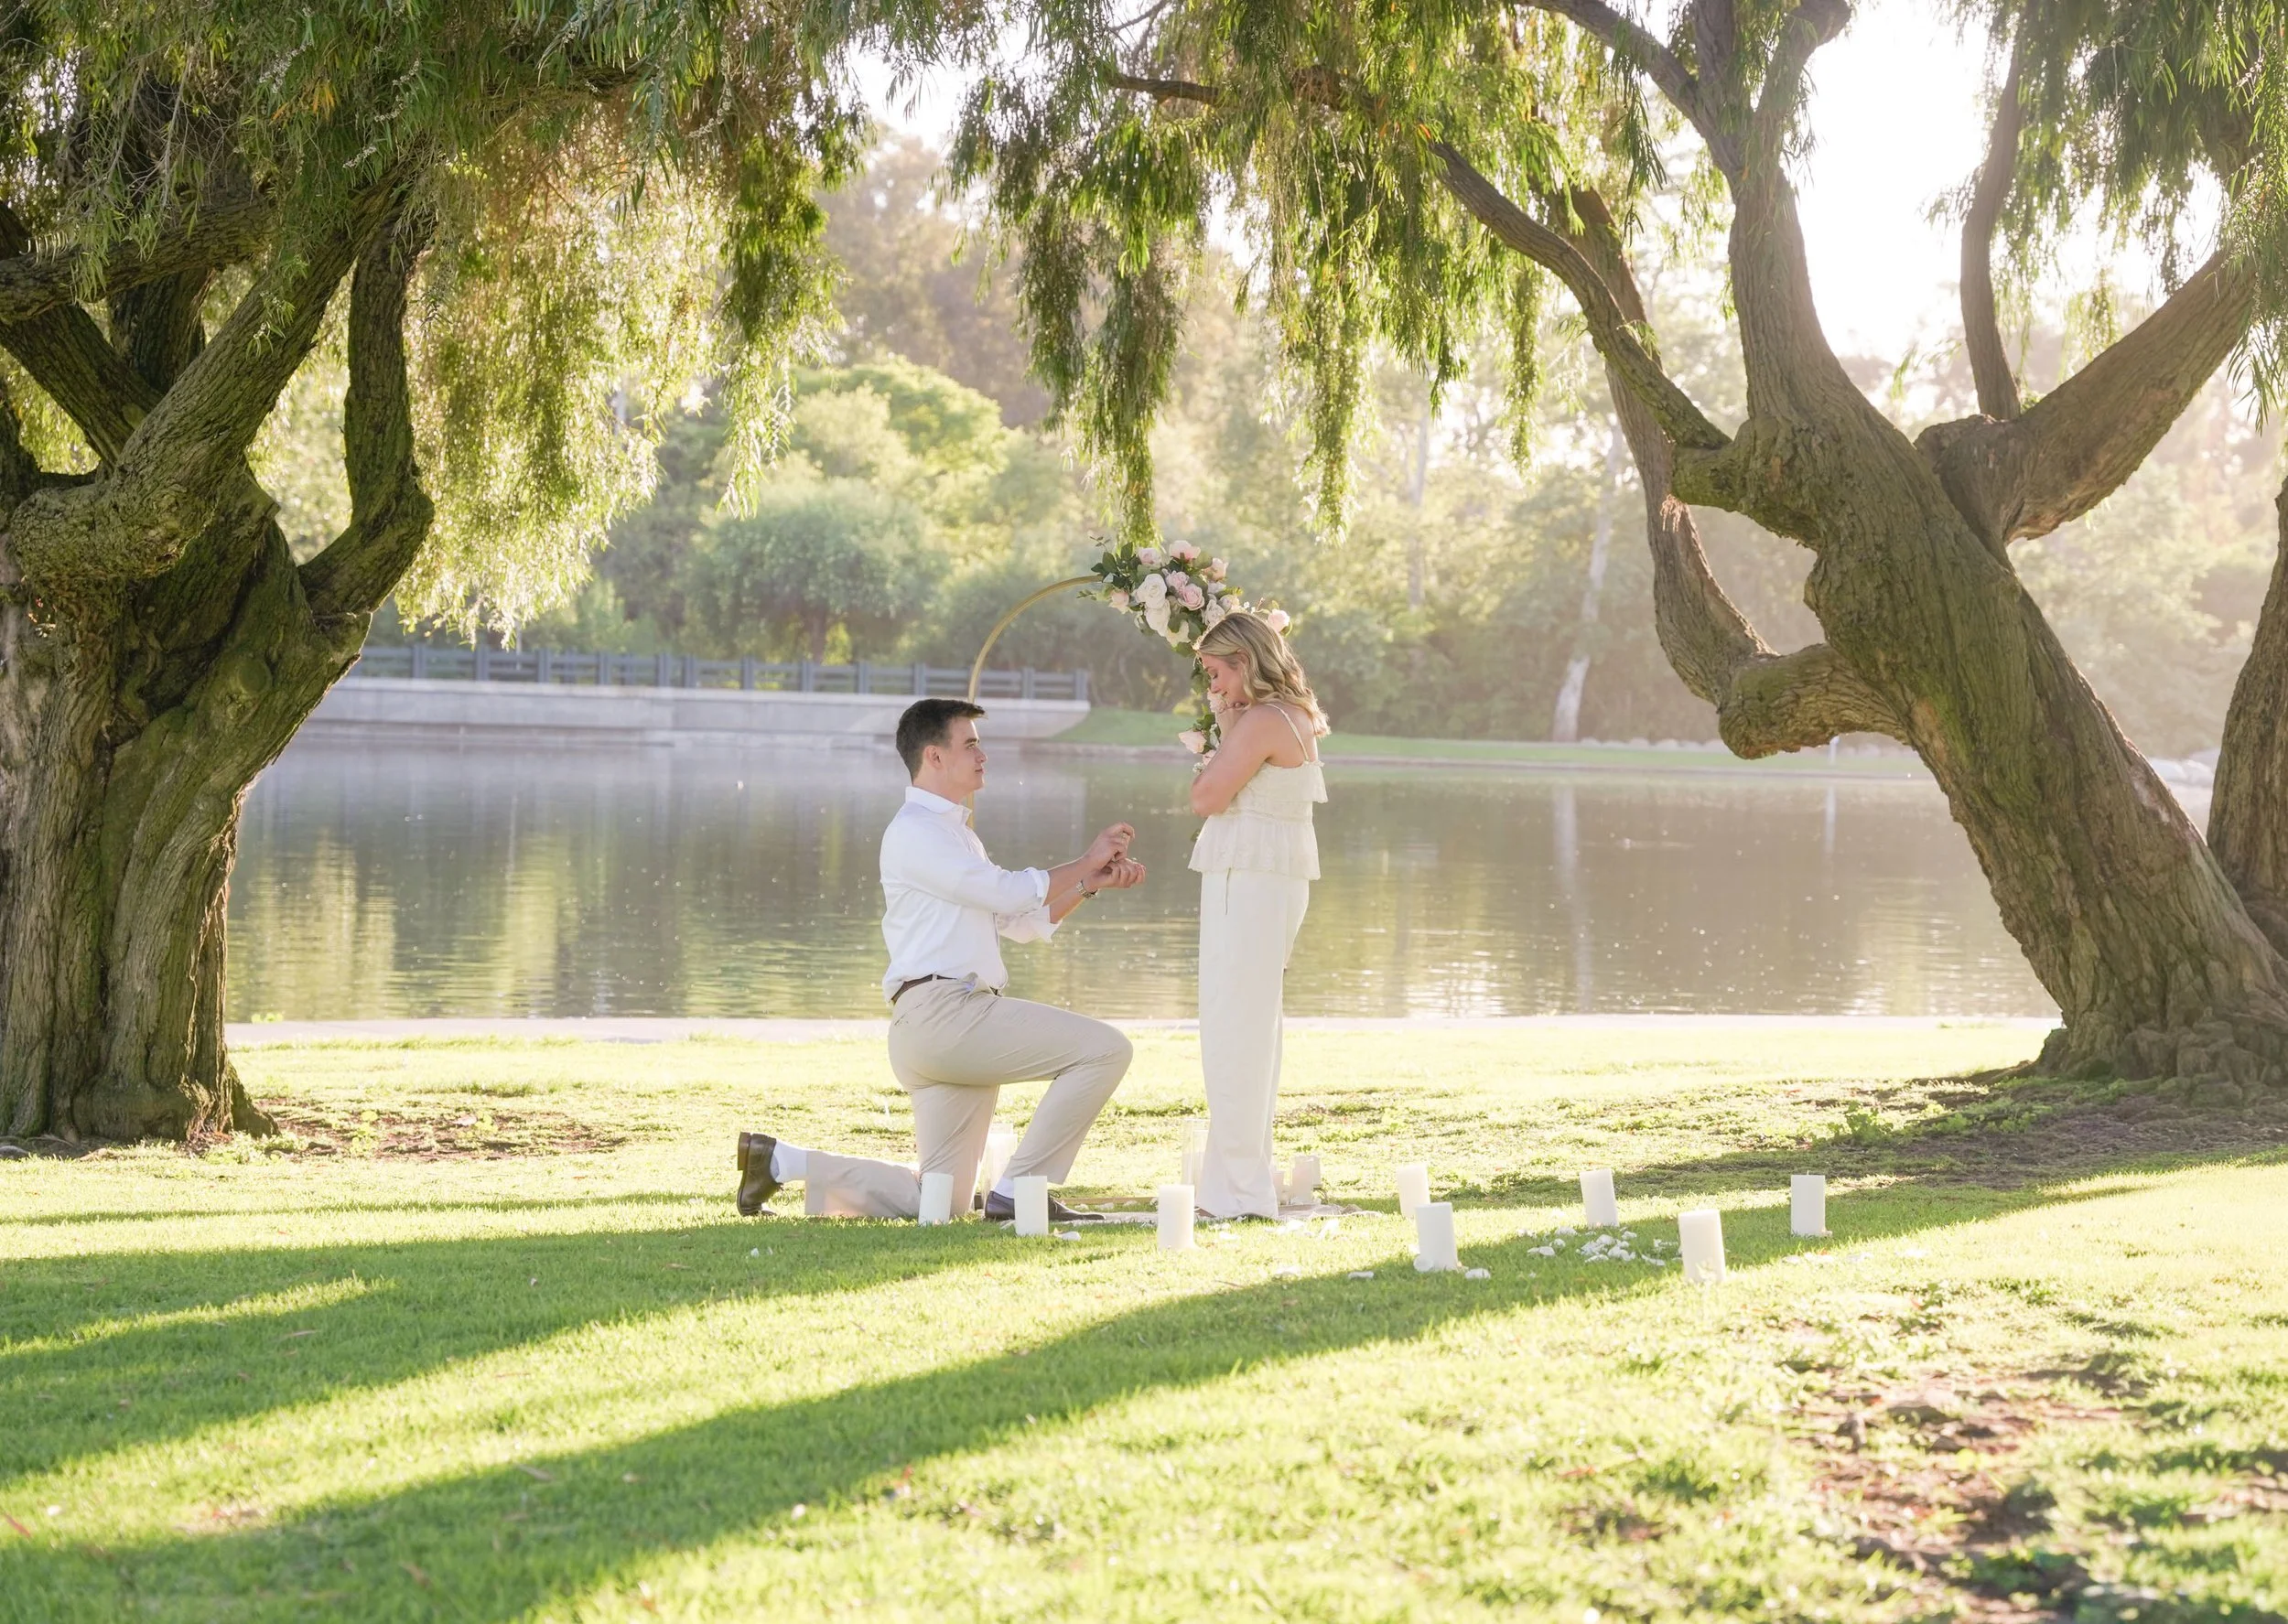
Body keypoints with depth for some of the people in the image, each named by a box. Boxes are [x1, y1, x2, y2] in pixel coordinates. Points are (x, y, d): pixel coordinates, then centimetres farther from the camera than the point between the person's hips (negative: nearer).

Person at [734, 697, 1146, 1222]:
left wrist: (1092, 882, 13)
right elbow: (1007, 892, -12)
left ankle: (780, 1160, 12)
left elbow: (1026, 922, 25)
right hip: (942, 1013, -10)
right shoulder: (915, 831, -4)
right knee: (1105, 1049, -17)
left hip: (959, 1018, 10)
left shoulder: (956, 833, 28)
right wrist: (1085, 863, -1)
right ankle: (1017, 1191, -14)